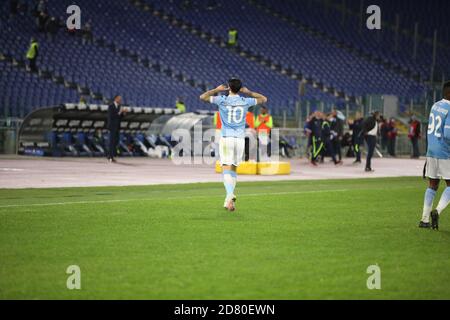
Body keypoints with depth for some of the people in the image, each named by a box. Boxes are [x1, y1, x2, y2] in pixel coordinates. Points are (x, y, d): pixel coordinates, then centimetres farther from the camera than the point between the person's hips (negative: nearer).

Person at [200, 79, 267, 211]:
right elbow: (263, 99, 19)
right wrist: (248, 92, 22)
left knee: (226, 169, -8)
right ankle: (229, 198, 14)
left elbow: (202, 97, 6)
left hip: (226, 138, -3)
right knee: (233, 169, 15)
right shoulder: (245, 101, 3)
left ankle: (230, 195, -30)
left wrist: (217, 90, 17)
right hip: (240, 139, 3)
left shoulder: (222, 100, -4)